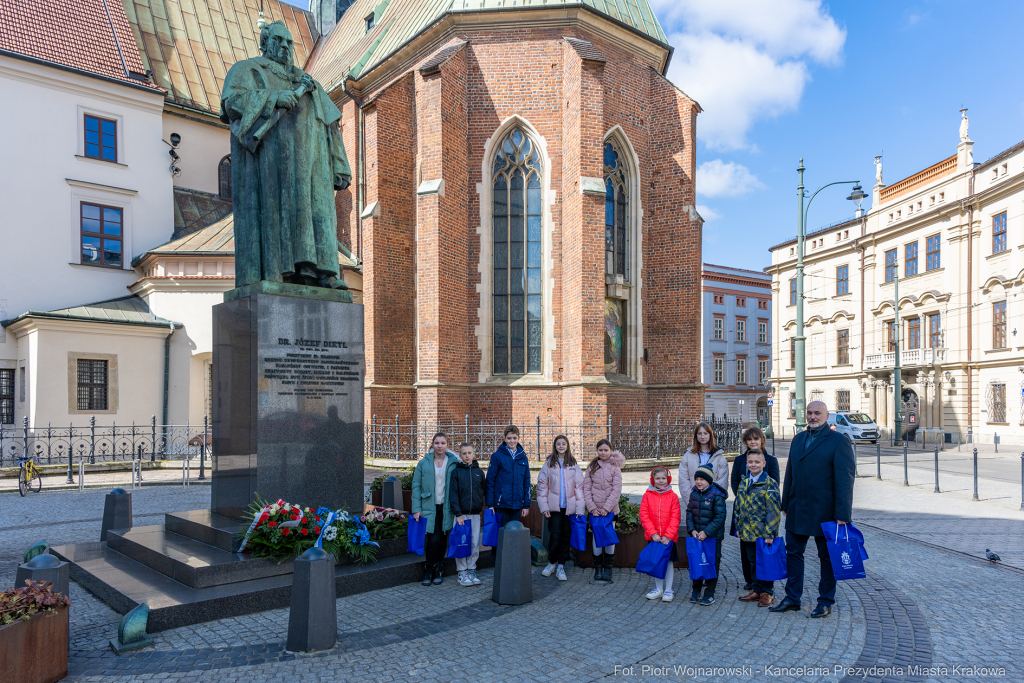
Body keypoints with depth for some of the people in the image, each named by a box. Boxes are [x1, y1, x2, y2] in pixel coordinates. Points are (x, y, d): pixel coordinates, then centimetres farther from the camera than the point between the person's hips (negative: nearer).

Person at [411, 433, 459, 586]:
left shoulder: (454, 463, 1)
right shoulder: (423, 463, 1)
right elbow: (416, 486, 3)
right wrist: (417, 509, -3)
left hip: (447, 508, 1)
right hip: (430, 507, -1)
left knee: (443, 539, 7)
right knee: (433, 539, -8)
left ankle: (439, 570, 23)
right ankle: (428, 571, 8)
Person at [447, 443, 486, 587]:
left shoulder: (479, 472, 8)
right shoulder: (456, 472, -2)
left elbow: (484, 491, 13)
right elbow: (453, 495, -6)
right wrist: (458, 514, -11)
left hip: (475, 514, 3)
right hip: (461, 514, -3)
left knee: (475, 544, 5)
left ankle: (471, 571, 17)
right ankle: (462, 573, 11)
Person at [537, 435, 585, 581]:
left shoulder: (573, 464, 7)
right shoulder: (549, 464, 4)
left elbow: (579, 486, 5)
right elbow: (542, 485, 3)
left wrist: (580, 508, -3)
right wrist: (543, 506, -4)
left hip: (569, 507, 1)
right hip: (554, 507, -1)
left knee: (565, 536, 5)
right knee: (554, 536, -5)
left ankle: (561, 567, 17)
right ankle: (551, 563, 17)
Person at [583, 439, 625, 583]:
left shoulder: (615, 467, 0)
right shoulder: (592, 467, 5)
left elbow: (616, 490, -6)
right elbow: (586, 488, 3)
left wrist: (606, 508, -13)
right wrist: (592, 507, -8)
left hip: (610, 509, -1)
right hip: (595, 509, 1)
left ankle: (608, 568, 14)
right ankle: (598, 568, 12)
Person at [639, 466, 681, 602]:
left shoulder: (673, 496, -3)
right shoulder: (647, 495, -1)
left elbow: (675, 517, -5)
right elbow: (644, 516, -4)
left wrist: (668, 535, -13)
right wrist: (653, 533, -12)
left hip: (669, 537, -1)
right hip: (653, 537, 1)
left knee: (668, 561, 5)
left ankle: (668, 590, 18)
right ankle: (658, 589, 25)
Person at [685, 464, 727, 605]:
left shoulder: (716, 495, -14)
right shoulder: (694, 494, 3)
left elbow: (719, 517, -16)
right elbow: (689, 513, 7)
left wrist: (706, 532, -20)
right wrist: (692, 530, -7)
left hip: (713, 536, -5)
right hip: (696, 536, 5)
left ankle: (709, 594, 15)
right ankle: (696, 591, 26)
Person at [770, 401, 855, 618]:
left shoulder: (838, 441, -7)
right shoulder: (798, 439, 12)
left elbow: (845, 479, -12)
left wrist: (842, 514, -16)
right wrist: (785, 503, 12)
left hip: (824, 511, -6)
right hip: (797, 511, 6)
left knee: (827, 557, 8)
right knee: (793, 552, 10)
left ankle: (826, 601, 22)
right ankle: (792, 598, 21)